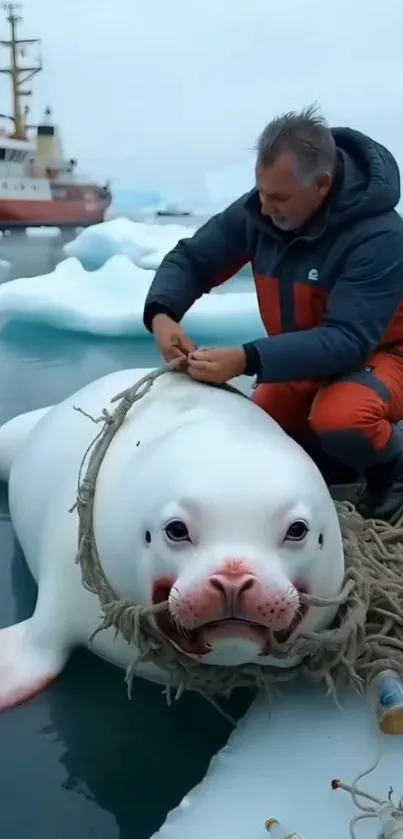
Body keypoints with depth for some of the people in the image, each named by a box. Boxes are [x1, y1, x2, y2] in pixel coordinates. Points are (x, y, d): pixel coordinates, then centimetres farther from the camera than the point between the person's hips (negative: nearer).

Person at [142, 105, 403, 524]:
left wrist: (247, 360, -45)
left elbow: (347, 340, -37)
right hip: (303, 358, 6)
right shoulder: (260, 209, -14)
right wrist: (161, 312, -28)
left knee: (339, 419, -36)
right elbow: (191, 258, -6)